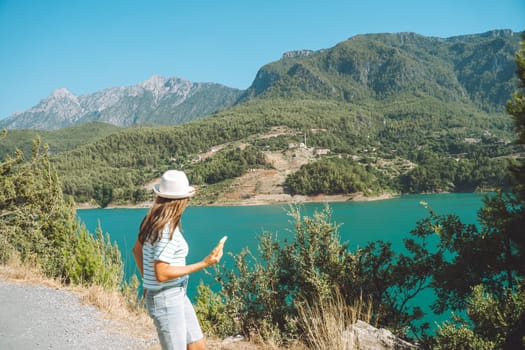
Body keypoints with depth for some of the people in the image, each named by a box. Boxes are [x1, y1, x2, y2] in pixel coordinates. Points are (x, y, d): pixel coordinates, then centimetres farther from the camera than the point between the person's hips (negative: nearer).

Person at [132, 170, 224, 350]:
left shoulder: (153, 221, 4)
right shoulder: (167, 230, -23)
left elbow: (137, 250, 17)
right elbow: (162, 273, -26)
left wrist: (147, 281, 24)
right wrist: (203, 264, -22)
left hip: (177, 295, 9)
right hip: (166, 300, -9)